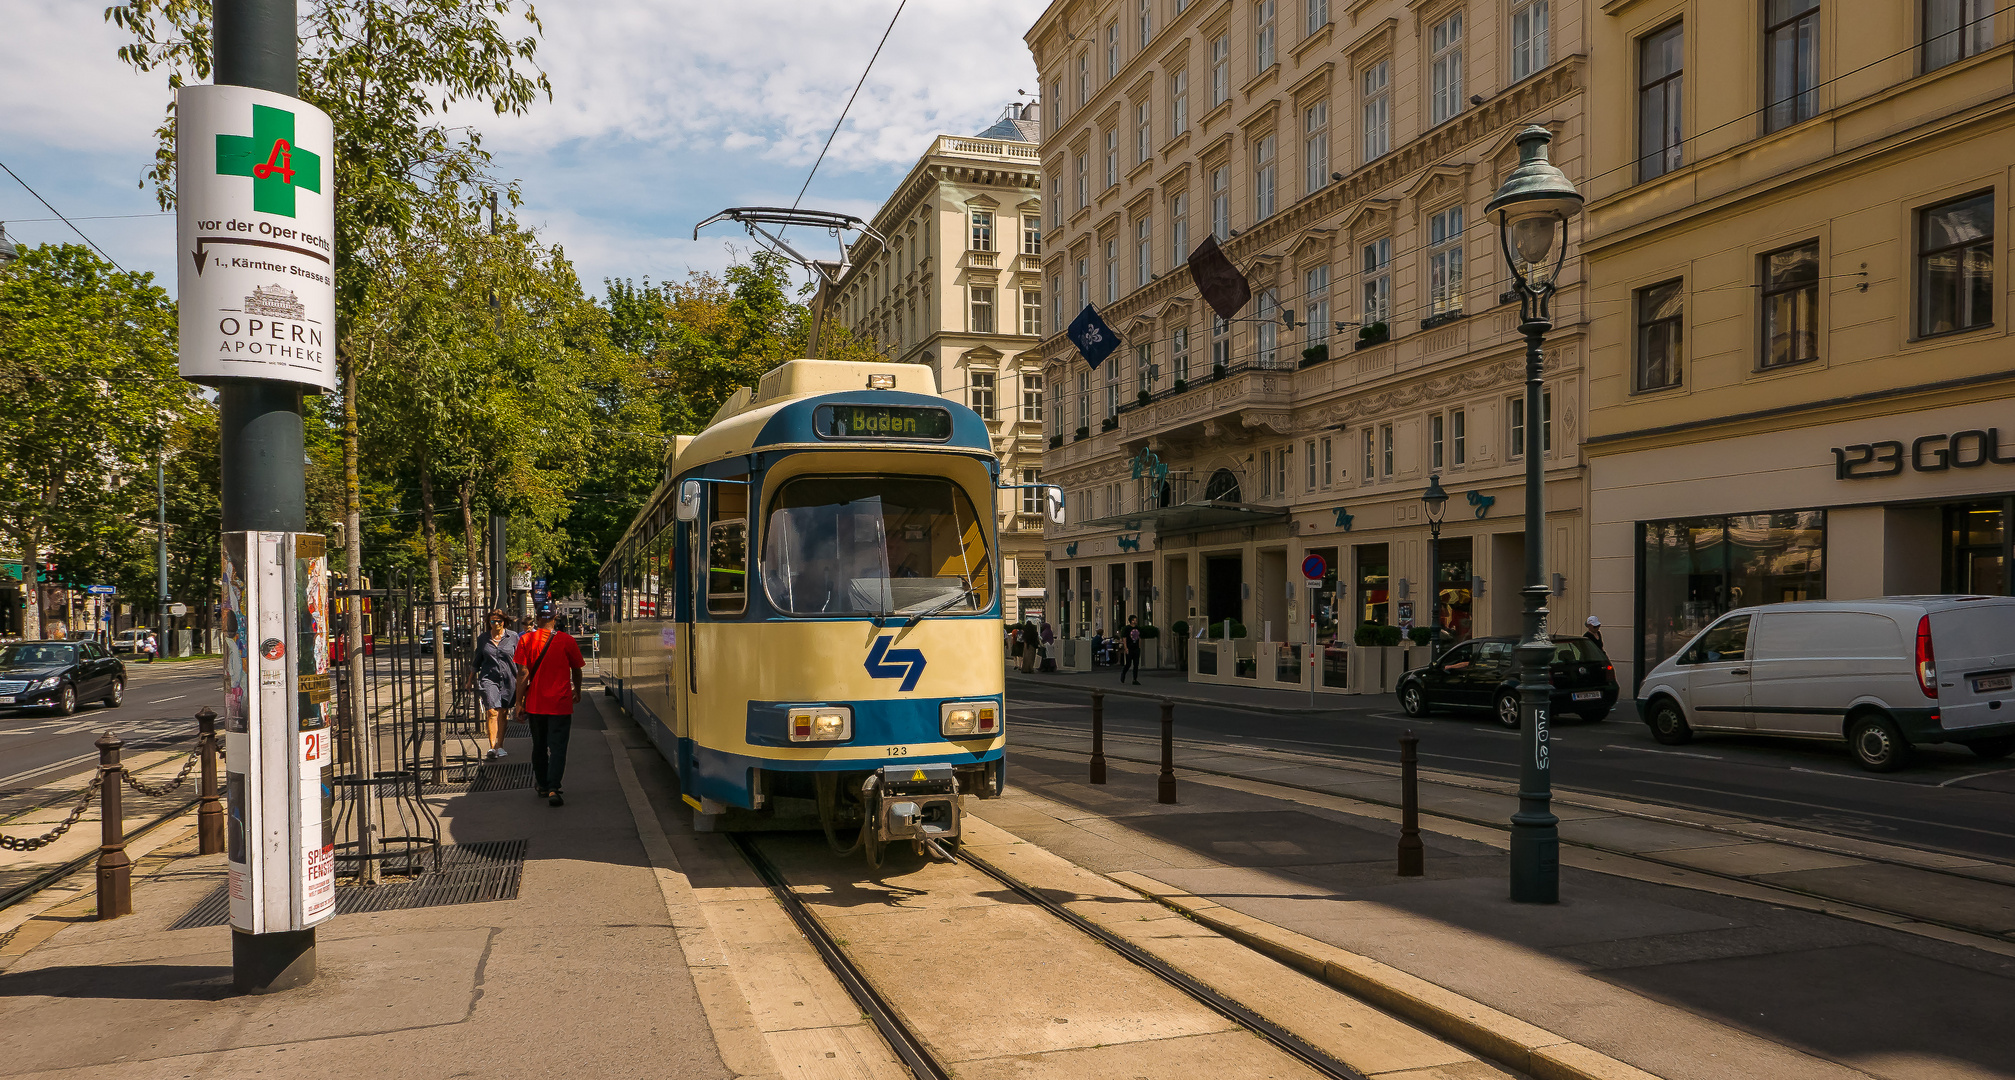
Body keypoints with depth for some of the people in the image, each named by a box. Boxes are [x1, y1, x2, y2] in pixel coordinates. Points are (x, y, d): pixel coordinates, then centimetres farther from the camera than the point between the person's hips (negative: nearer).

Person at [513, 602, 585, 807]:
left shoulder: (526, 640, -4)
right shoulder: (567, 640, -4)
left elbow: (523, 673, -8)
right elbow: (576, 670, 7)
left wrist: (519, 701, -3)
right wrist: (577, 692, 25)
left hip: (535, 703, 2)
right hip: (560, 703, -2)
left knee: (539, 746, 18)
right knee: (558, 748, -2)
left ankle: (542, 785, 30)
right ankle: (553, 789, -16)